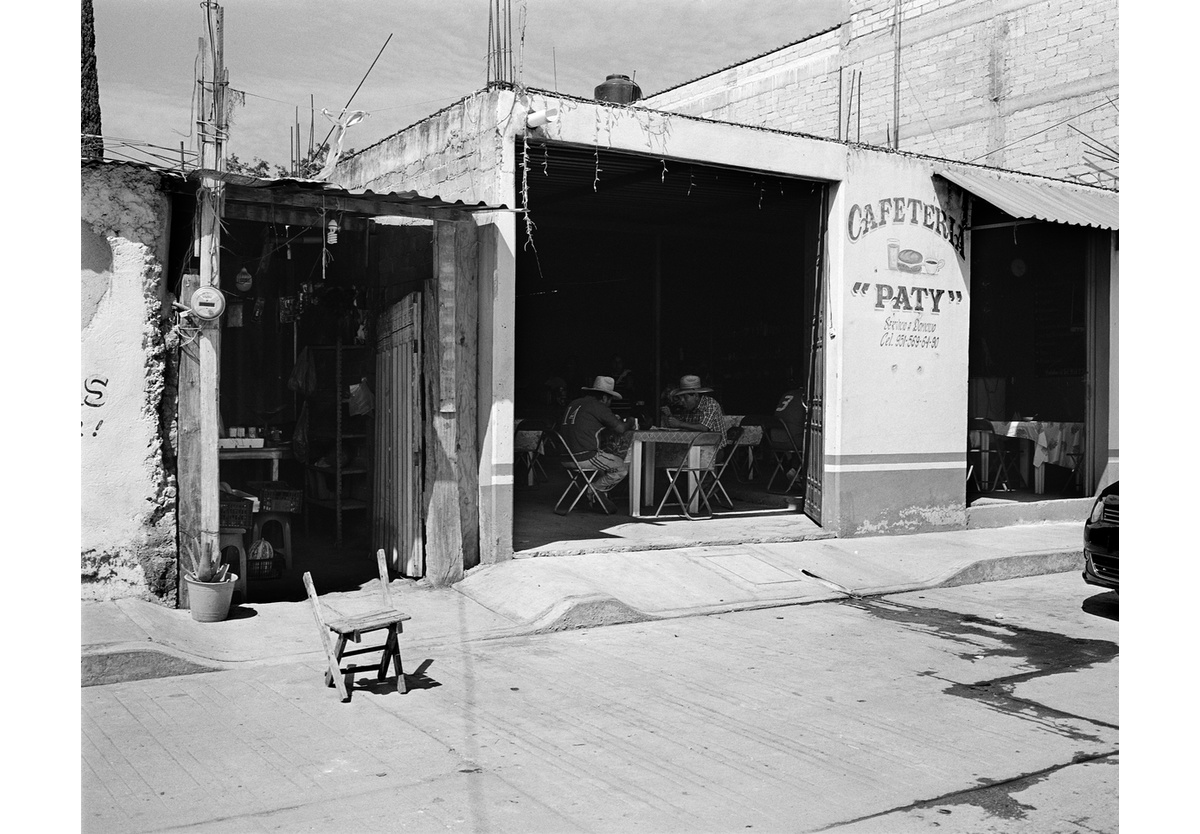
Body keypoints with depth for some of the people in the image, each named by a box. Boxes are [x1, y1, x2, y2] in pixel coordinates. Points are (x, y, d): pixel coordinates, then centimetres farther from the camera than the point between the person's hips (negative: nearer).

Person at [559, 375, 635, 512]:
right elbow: (620, 429, -12)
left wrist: (614, 420, 28)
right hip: (584, 456, -9)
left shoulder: (574, 403, 16)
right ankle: (594, 490, 6)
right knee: (622, 468, 1)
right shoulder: (598, 406, -7)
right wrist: (630, 423, 11)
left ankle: (601, 495, 19)